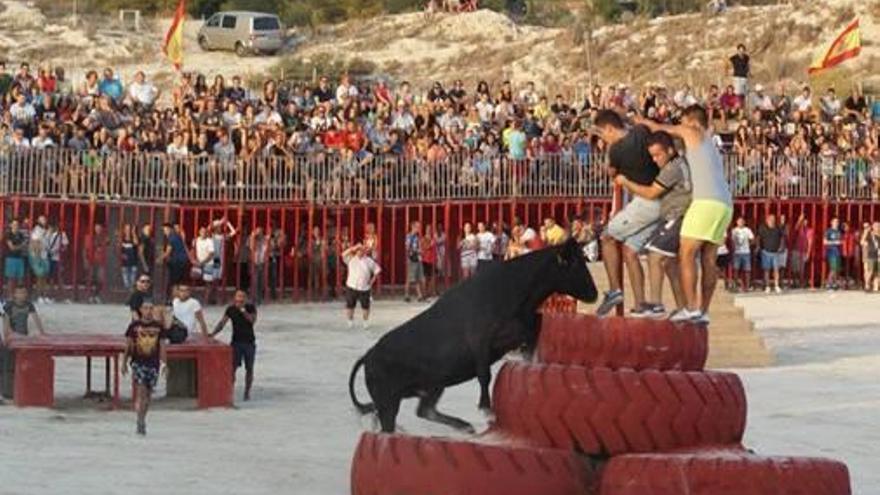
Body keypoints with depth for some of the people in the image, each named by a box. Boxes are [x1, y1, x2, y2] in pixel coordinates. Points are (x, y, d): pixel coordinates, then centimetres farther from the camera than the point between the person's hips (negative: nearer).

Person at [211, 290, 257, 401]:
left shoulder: (250, 308, -3)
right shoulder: (231, 309, 0)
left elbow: (253, 320, -19)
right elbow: (222, 323, -3)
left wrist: (243, 311, -29)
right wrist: (213, 333, -16)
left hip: (249, 342, 0)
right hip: (236, 342, 0)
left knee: (249, 369, 6)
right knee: (232, 367, -11)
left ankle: (247, 393, 18)